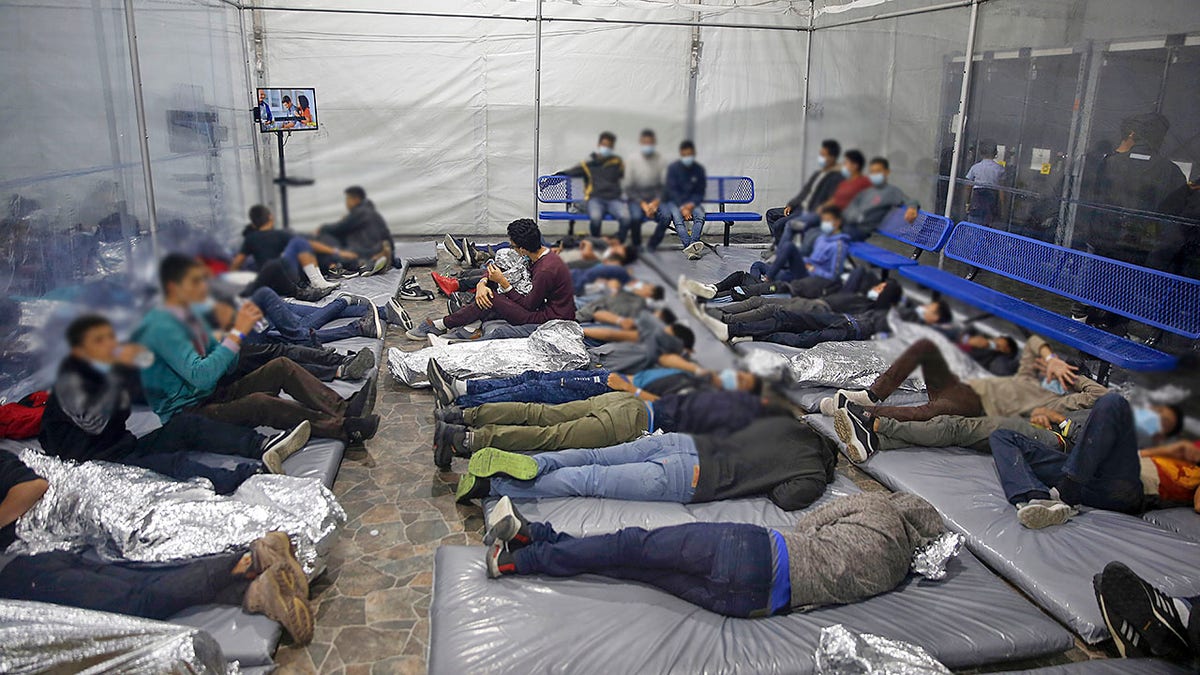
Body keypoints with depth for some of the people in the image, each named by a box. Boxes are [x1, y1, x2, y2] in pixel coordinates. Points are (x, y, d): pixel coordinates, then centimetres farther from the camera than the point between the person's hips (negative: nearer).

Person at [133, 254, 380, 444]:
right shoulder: (162, 326, -20)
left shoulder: (189, 315, 9)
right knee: (259, 402, -34)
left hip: (213, 395, 9)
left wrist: (241, 327, -7)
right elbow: (200, 376, -30)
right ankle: (342, 428, -34)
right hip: (186, 413, -9)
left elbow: (223, 365, 10)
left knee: (281, 366, -6)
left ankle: (342, 409, -19)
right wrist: (238, 333, -27)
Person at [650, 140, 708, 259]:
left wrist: (691, 204, -13)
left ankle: (693, 244, -50)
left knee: (700, 215, -31)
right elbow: (672, 190, -10)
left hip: (692, 203, 3)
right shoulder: (673, 168, -3)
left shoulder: (699, 169, 6)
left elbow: (700, 192, 7)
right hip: (674, 201, -2)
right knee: (677, 217, -34)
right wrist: (682, 208, -22)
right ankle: (688, 245, -56)